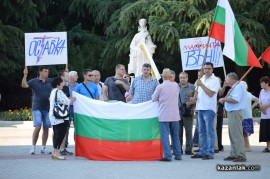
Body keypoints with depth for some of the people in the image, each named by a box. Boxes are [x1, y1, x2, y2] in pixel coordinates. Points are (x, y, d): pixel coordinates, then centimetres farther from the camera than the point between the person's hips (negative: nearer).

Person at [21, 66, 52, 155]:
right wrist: (25, 75, -26)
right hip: (37, 108, -4)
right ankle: (33, 147, -5)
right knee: (37, 127, -13)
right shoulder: (34, 81, -2)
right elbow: (24, 85, -15)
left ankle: (43, 148, 14)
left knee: (46, 128, 5)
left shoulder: (50, 81, 7)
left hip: (47, 108, 4)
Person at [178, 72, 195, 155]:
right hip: (178, 111, 3)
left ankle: (188, 149, 2)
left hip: (188, 111, -3)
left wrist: (191, 102, -15)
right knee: (178, 131, 4)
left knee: (188, 131, -2)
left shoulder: (192, 87, 5)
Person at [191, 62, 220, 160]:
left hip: (209, 108, -8)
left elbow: (210, 93, -17)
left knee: (209, 131, -7)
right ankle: (202, 151, 18)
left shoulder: (214, 80, -6)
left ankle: (210, 153, -7)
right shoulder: (201, 79, 18)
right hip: (200, 108, 8)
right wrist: (194, 97, 8)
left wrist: (201, 85, -15)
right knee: (202, 132, 12)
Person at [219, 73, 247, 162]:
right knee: (232, 135, 13)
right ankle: (234, 154, 18)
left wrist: (224, 99, -12)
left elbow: (235, 100, -22)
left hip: (235, 113, -11)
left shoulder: (239, 87, -13)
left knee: (237, 135, -11)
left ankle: (241, 155, -12)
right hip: (231, 113, 11)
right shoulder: (234, 87, 18)